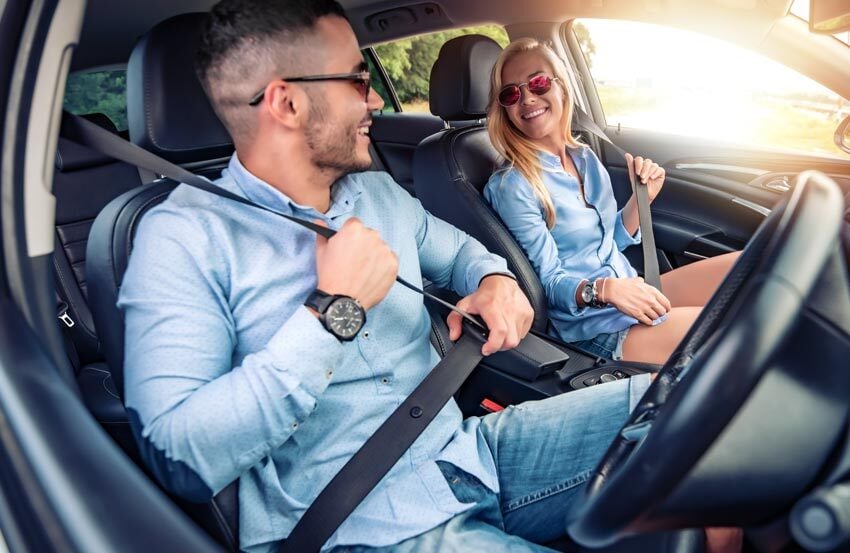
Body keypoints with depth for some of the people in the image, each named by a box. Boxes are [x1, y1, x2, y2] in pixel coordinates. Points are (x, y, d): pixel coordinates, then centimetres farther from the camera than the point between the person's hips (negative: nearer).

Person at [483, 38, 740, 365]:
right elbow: (550, 283, -14)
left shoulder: (586, 158, 7)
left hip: (634, 293, 8)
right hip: (594, 327, -8)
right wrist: (604, 289, -31)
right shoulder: (512, 186, -15)